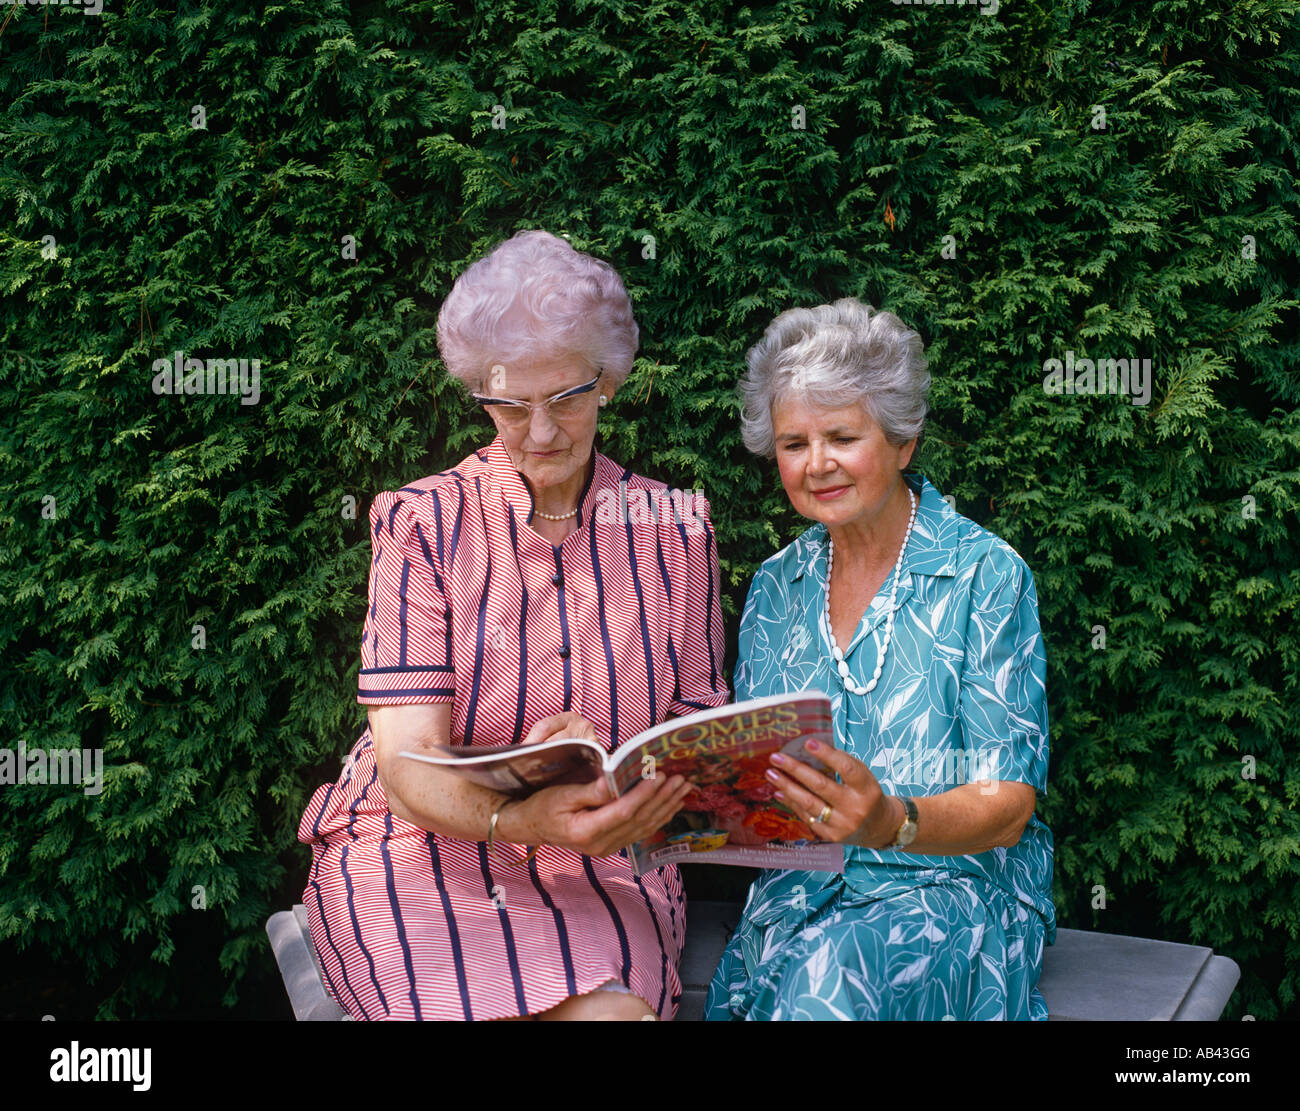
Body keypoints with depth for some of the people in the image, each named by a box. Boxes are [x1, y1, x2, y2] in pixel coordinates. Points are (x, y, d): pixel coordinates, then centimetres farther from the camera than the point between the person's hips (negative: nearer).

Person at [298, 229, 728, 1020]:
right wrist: (515, 816, -31)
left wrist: (611, 777, -18)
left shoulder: (675, 527, 8)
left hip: (604, 864, 3)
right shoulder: (422, 524, 0)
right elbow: (409, 763, -9)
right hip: (421, 845, -2)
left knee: (613, 1007, -30)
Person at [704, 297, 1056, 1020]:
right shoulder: (775, 587, 10)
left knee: (829, 971, -34)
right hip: (800, 897, 4)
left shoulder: (987, 575, -6)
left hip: (953, 886, -3)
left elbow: (1007, 807, -11)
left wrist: (892, 821, -31)